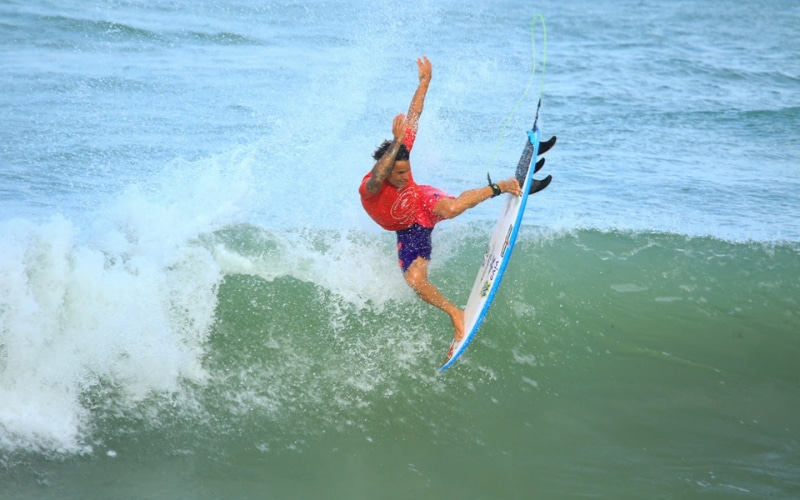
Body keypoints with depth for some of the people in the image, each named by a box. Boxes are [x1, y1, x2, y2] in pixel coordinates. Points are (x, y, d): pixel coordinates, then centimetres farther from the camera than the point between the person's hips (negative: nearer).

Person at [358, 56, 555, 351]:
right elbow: (378, 178, -63)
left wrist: (424, 82, -11)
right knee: (414, 280, -21)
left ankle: (501, 186, -18)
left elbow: (412, 119, -14)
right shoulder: (369, 190, -37)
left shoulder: (402, 152, -25)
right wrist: (397, 141, -70)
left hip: (424, 204, 0)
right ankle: (456, 315, -2)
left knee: (449, 208, -38)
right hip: (409, 232, 0)